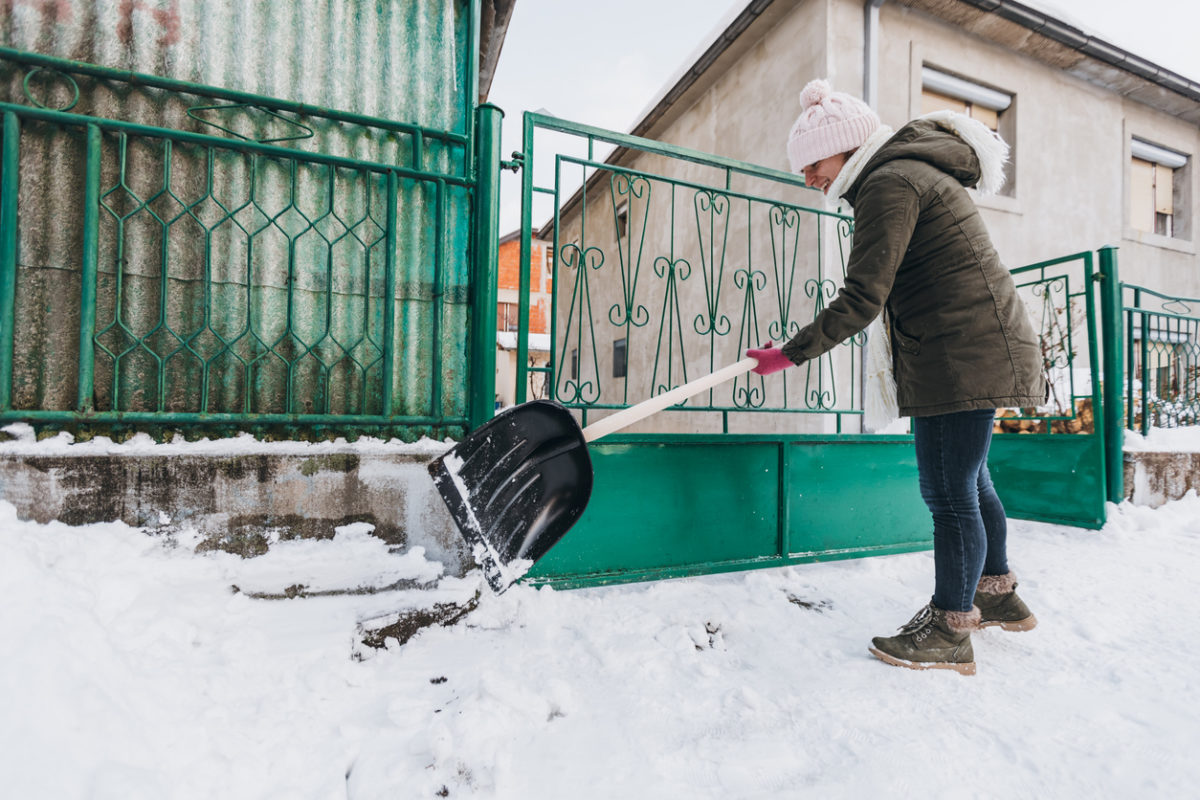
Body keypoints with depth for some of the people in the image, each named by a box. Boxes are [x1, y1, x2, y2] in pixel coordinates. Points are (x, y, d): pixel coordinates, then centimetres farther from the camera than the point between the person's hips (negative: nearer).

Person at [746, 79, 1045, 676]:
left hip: (964, 355, -11)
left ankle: (950, 631, 9)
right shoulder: (909, 172, 20)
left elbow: (862, 300, -22)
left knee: (949, 492, -5)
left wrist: (790, 354, -17)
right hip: (976, 351, 11)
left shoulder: (889, 182, -14)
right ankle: (998, 594, 36)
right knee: (967, 480, 20)